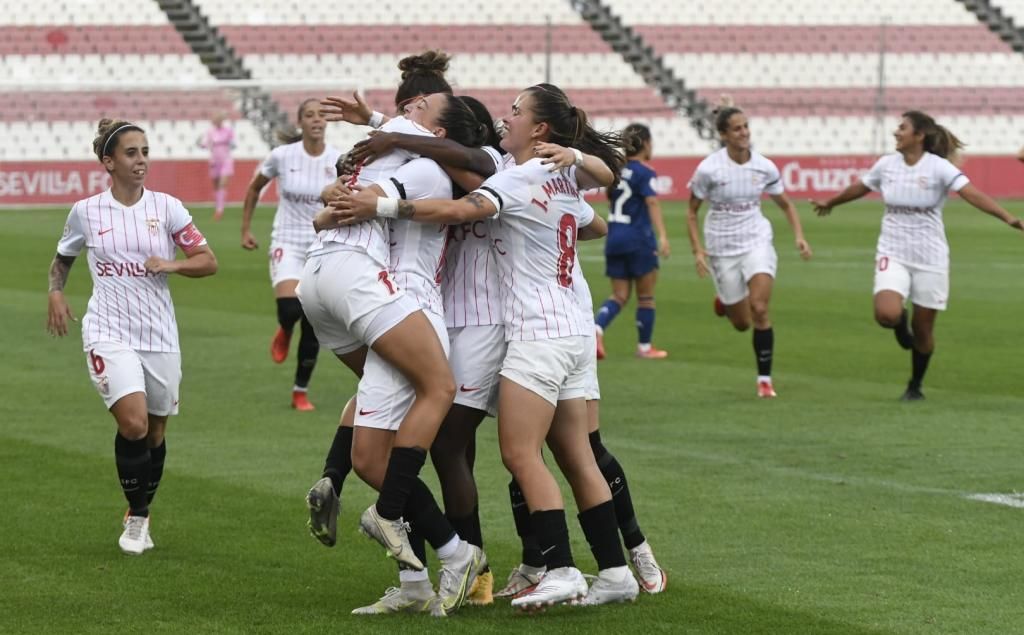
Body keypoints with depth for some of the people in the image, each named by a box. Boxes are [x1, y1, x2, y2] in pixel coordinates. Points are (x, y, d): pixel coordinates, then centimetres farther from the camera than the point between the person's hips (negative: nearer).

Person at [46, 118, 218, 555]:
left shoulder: (166, 207, 0)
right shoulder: (86, 211, 1)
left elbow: (208, 262, 2)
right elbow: (63, 258, 19)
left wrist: (172, 264, -16)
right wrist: (56, 292, 2)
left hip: (159, 336, 2)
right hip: (109, 334, -2)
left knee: (155, 433, 11)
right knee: (133, 423, -22)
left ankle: (142, 516, 32)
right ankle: (134, 517, -4)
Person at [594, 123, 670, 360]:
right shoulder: (645, 173, -12)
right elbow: (652, 203, -23)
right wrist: (662, 236, -32)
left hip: (614, 238, 6)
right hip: (638, 240, -6)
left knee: (619, 296, 8)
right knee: (645, 296, 9)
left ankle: (596, 329, -18)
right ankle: (644, 347, 16)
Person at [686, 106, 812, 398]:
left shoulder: (764, 167, -4)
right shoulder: (709, 169, -12)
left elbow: (786, 204, 10)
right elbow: (691, 213, -3)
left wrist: (799, 236, -5)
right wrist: (698, 251, -12)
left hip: (757, 242, 1)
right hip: (722, 248, -1)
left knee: (759, 308, -18)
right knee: (742, 323, 6)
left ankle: (765, 379, -5)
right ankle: (725, 302, 44)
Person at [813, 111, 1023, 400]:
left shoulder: (938, 167, -12)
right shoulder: (886, 164, 1)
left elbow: (972, 194, -24)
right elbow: (859, 188, 20)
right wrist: (830, 203, 36)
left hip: (929, 257, -2)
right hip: (893, 253, 2)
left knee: (923, 329, 5)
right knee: (887, 314, -21)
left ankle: (915, 386, 28)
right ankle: (901, 323, 18)